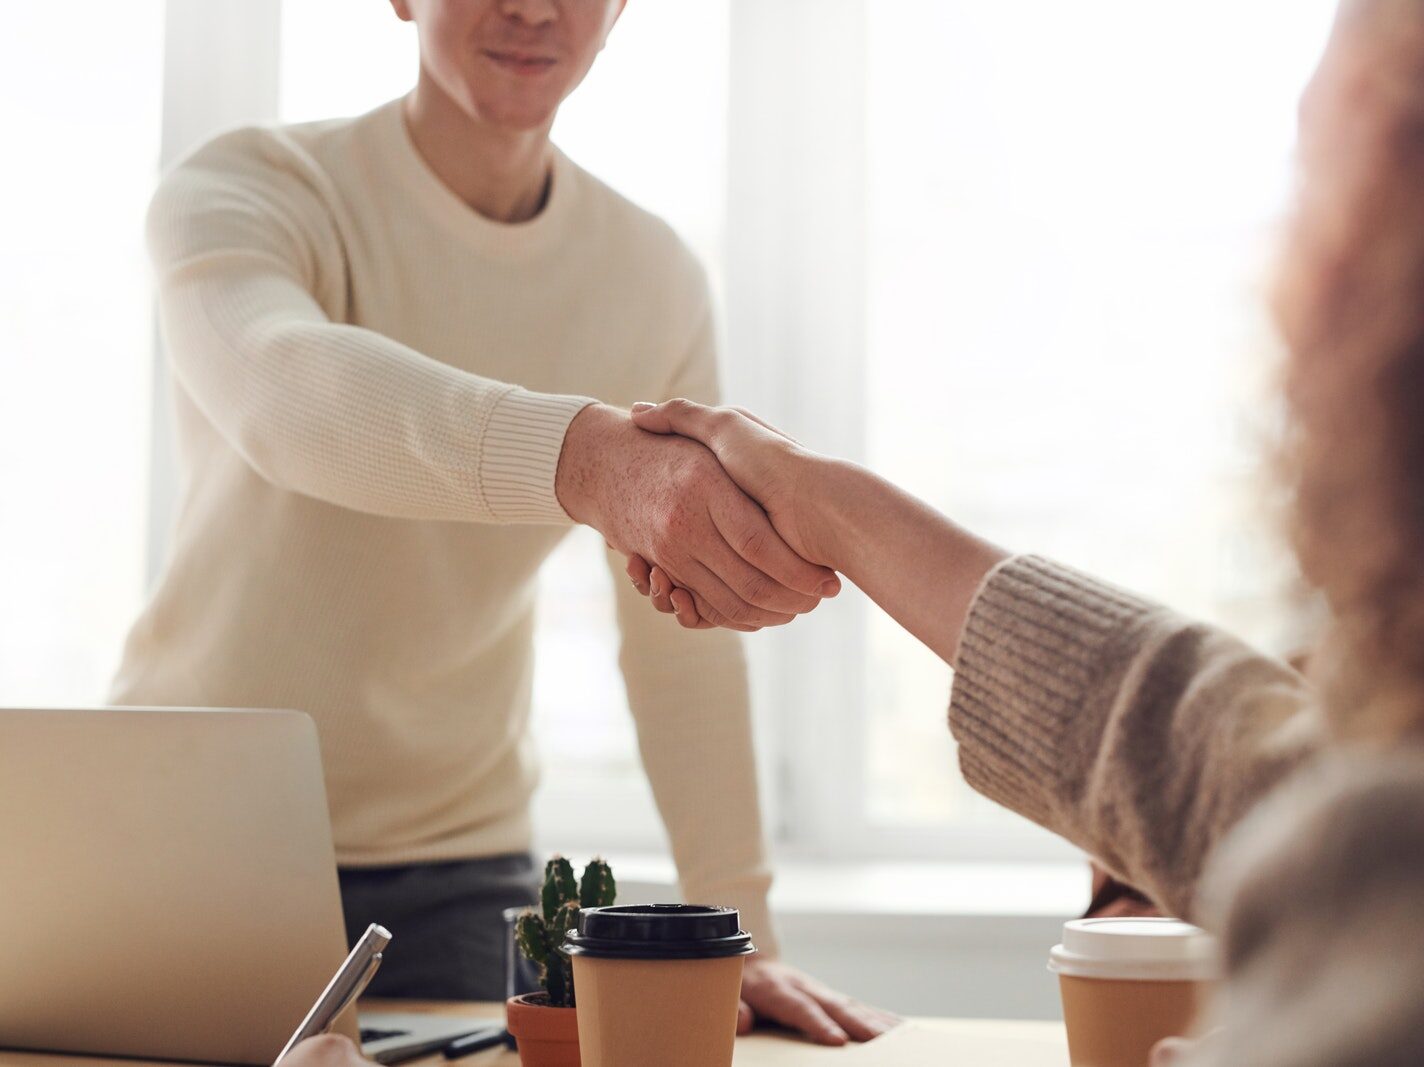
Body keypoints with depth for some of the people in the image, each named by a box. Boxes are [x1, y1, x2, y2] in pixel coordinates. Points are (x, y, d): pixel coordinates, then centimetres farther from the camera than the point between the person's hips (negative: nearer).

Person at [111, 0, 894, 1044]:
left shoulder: (658, 279, -2)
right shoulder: (245, 189, -14)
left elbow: (686, 643, -1)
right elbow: (286, 391, -39)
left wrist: (736, 932, -7)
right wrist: (588, 458, -56)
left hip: (457, 871, 3)